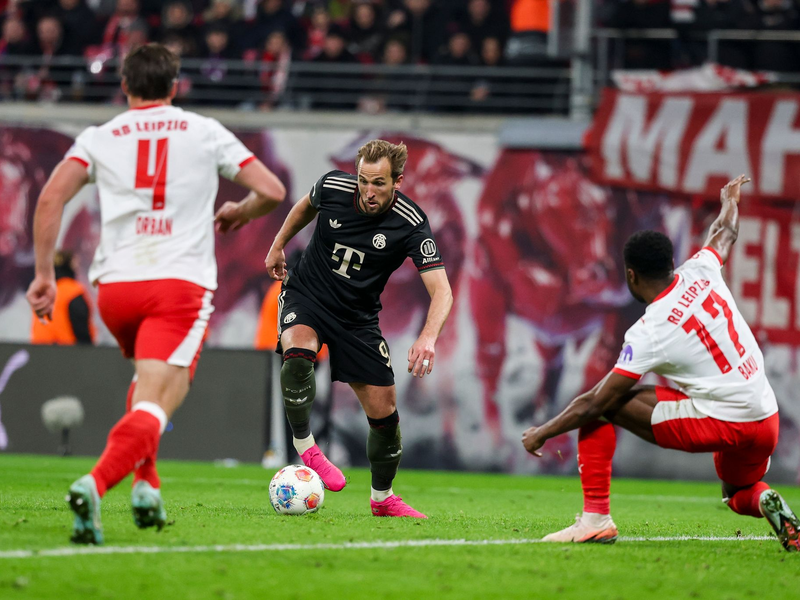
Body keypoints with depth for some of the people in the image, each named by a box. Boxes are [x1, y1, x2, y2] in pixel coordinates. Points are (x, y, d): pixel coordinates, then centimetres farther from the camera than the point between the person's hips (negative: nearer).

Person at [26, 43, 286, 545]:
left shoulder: (100, 137, 12)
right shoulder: (206, 133, 12)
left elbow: (51, 197, -2)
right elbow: (272, 191, 8)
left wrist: (44, 273, 1)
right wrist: (238, 213, 30)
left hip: (115, 285, 3)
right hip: (182, 284, -3)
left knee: (149, 380, 32)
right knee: (154, 405, -13)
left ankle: (147, 485, 20)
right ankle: (95, 484, -38)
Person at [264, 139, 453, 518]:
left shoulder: (410, 224, -22)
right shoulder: (332, 187, -17)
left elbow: (441, 291, -28)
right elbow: (306, 205, 11)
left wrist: (428, 337, -46)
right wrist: (278, 244, 17)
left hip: (357, 317, 1)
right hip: (306, 297, -1)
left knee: (384, 411, 0)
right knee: (297, 351, -35)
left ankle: (382, 498, 24)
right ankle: (305, 449, -19)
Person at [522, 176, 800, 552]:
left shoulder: (650, 333, -13)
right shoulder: (700, 273, 3)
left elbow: (596, 404, -9)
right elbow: (725, 233, 28)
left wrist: (542, 433, 4)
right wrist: (730, 200, 51)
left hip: (719, 422, -7)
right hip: (767, 421, 7)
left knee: (598, 404, -1)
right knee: (738, 495, 36)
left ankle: (595, 517, -2)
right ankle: (763, 502, -1)